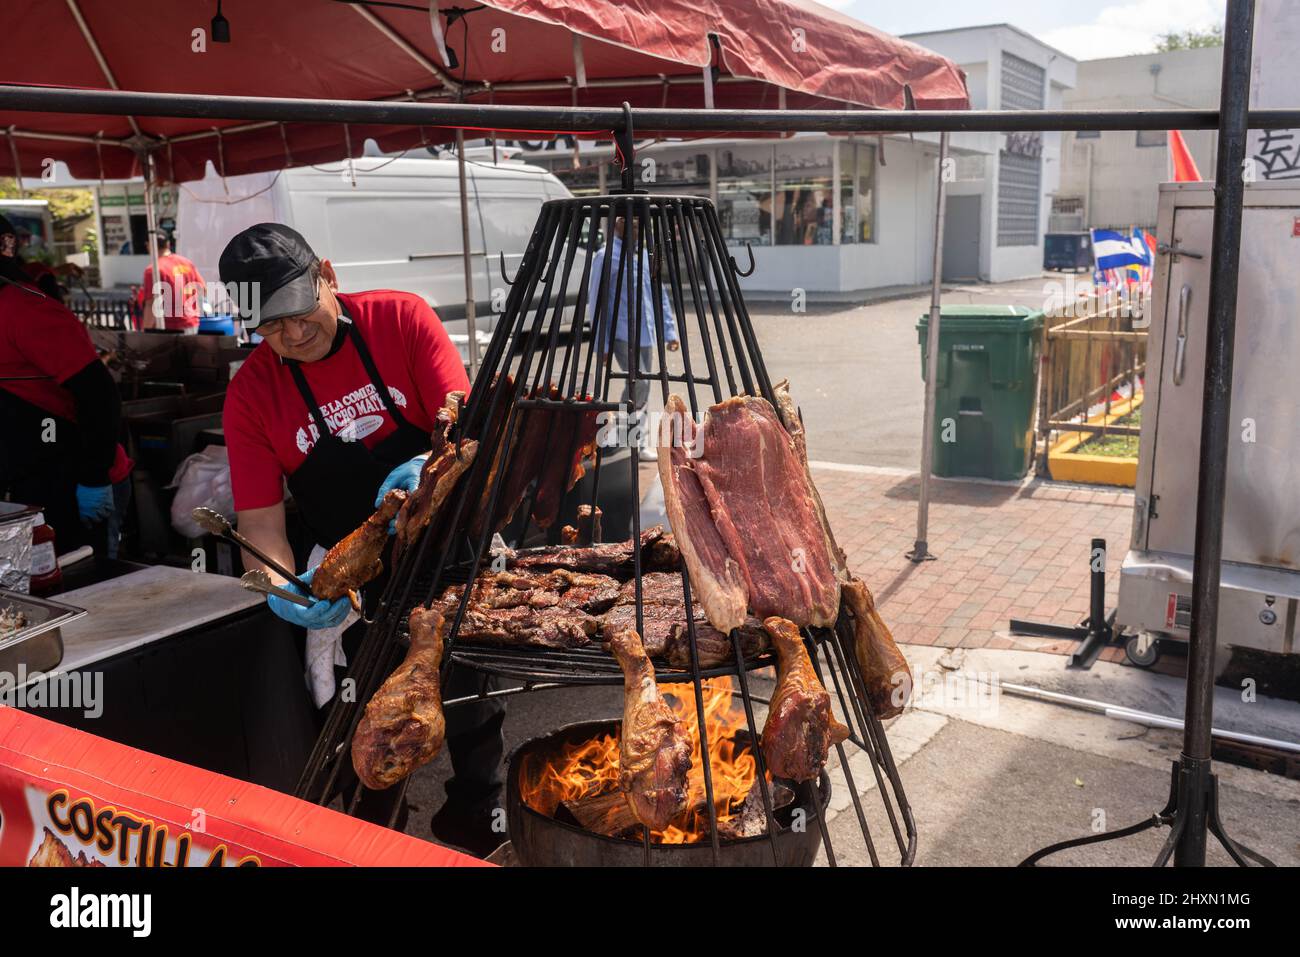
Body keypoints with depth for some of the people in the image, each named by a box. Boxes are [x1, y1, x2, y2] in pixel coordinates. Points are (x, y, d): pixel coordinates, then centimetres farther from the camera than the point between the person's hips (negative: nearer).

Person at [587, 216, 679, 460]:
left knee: (640, 385, 10)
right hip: (621, 334, -6)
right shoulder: (605, 256, -7)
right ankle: (641, 438, -3)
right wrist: (602, 345, -10)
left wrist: (670, 330, 10)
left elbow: (659, 293, 17)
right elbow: (596, 302, -8)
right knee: (639, 382, -17)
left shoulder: (645, 254, 13)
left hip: (646, 334, 6)